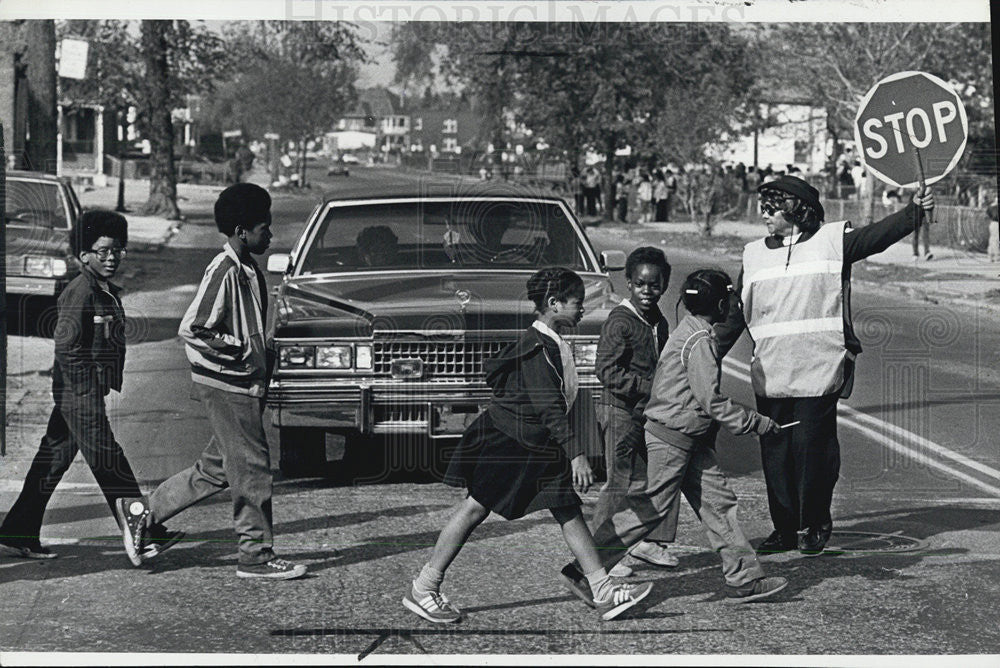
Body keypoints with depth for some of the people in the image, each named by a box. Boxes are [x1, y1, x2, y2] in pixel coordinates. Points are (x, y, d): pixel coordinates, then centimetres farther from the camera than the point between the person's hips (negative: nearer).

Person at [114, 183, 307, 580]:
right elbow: (191, 330, -20)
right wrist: (244, 352, -18)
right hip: (227, 386, -9)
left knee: (216, 469, 14)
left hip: (244, 386, 9)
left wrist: (264, 359, 11)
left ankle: (142, 512, 23)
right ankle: (256, 555, 6)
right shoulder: (224, 271, -17)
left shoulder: (248, 271, 12)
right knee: (251, 469, -2)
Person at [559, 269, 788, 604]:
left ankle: (743, 578, 9)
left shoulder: (688, 331, 13)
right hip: (672, 439, -10)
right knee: (650, 508, -6)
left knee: (717, 501, 7)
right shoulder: (700, 343, -19)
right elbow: (712, 401, -22)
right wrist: (755, 422, -15)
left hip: (691, 440, 10)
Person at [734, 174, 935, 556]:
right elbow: (736, 313, 19)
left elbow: (878, 235, -5)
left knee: (813, 447, -4)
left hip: (818, 371, -4)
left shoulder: (832, 242, 4)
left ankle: (817, 525, 13)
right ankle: (785, 528, 15)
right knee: (775, 451, 4)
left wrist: (914, 210, -18)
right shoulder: (754, 255, 14)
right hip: (769, 374, 4)